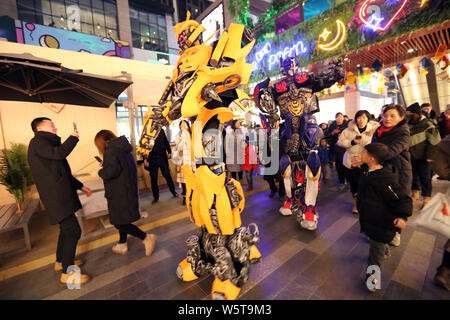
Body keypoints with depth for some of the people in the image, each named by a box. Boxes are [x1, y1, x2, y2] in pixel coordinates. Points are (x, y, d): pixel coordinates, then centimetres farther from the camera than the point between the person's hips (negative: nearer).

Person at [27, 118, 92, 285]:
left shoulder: (47, 143, 21)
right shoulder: (37, 142, -8)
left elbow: (62, 173, 24)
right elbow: (59, 153, -30)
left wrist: (80, 186, 22)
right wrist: (73, 137, -14)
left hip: (61, 195, 10)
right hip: (56, 197, -10)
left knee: (66, 229, 21)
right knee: (73, 231, -9)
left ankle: (61, 261, 37)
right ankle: (67, 272, 3)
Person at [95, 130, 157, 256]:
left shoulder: (110, 151, -14)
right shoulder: (123, 150, 13)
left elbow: (112, 170, -26)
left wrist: (100, 172, -8)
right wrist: (106, 165, 18)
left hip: (119, 193, -9)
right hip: (128, 191, 9)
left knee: (119, 223, 0)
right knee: (122, 220, 21)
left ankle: (147, 238, 2)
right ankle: (122, 245, 36)